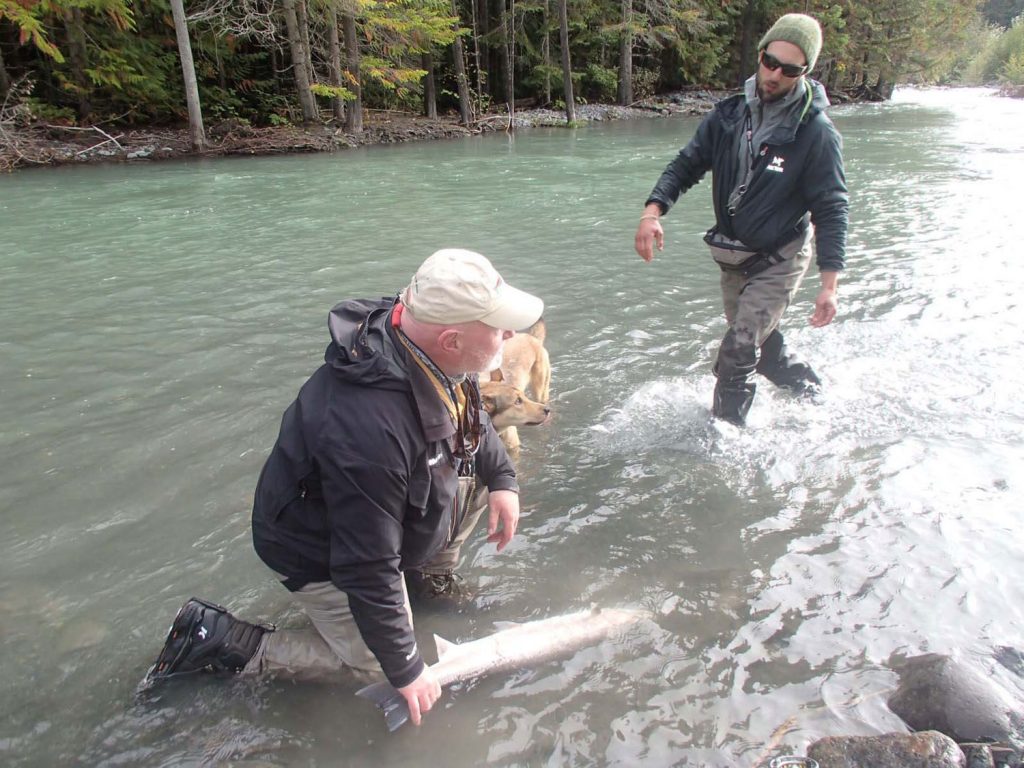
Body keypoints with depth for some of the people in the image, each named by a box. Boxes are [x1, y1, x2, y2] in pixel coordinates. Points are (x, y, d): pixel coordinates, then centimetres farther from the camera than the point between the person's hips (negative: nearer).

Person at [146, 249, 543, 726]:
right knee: (378, 663, 7)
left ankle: (429, 576, 23)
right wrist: (404, 669, -21)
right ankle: (217, 638, 11)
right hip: (319, 552, -7)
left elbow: (470, 412, 6)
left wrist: (502, 478, -2)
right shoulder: (371, 432, -44)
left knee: (474, 469, 1)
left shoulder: (416, 333, -19)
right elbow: (368, 570, -34)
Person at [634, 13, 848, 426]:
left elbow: (832, 209, -16)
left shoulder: (816, 132, -17)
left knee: (738, 353, -14)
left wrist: (829, 284, -22)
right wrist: (653, 210, -21)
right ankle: (816, 395, 44)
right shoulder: (730, 114, -3)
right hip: (733, 256, 6)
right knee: (761, 344, 20)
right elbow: (686, 164, -1)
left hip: (779, 259, -6)